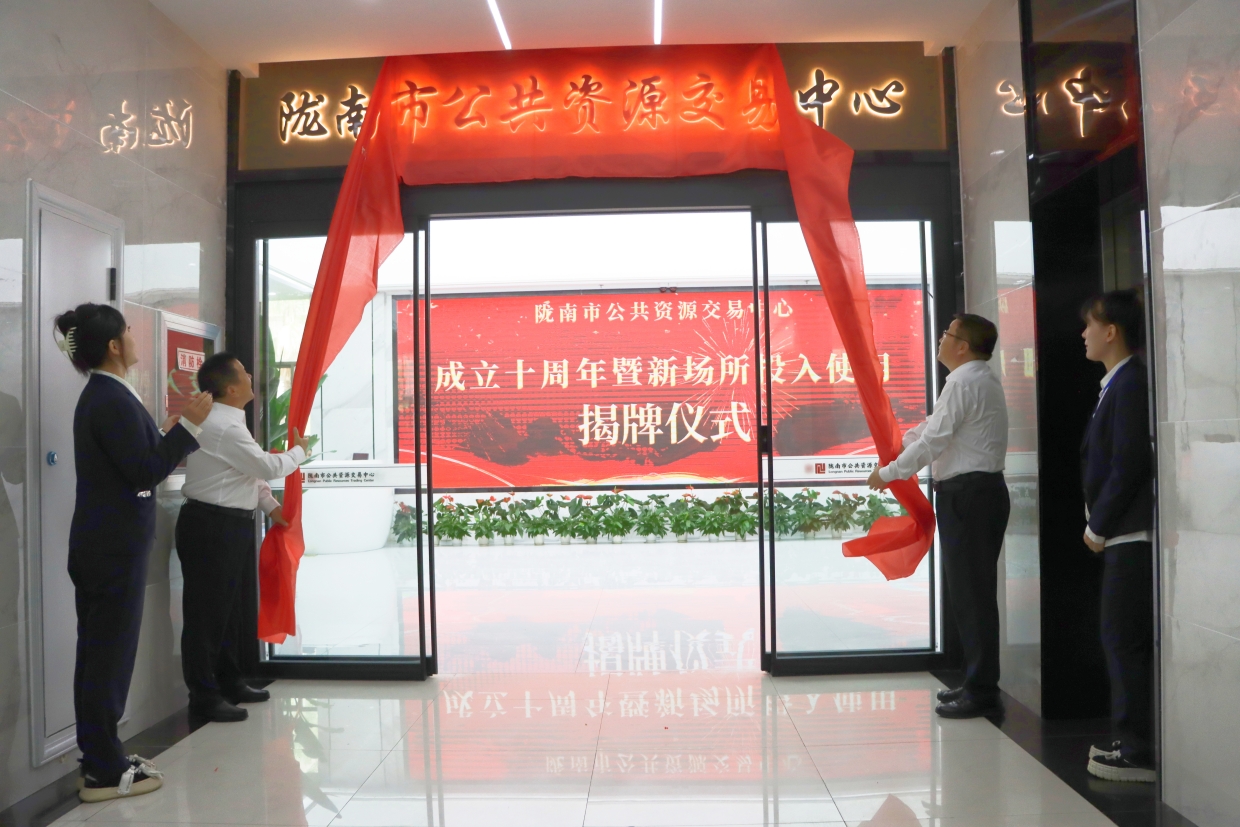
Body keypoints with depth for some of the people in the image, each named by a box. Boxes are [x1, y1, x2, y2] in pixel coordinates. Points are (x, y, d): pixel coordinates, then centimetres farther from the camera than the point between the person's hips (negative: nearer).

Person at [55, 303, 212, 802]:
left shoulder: (100, 395, 14)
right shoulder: (113, 399, -18)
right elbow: (145, 472, -21)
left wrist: (171, 430, 21)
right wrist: (188, 424, -19)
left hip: (100, 543, 10)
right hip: (115, 547, -10)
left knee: (98, 653, 14)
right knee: (111, 653, -2)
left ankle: (98, 759, 25)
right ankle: (105, 772, 7)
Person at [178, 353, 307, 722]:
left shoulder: (228, 422, 13)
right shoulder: (223, 427, -21)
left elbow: (251, 470, 19)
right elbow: (268, 466, -18)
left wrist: (271, 507, 16)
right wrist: (299, 451, -1)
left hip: (229, 525, 11)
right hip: (210, 527, -11)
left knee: (228, 607, 18)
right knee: (207, 611, -2)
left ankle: (229, 682, 30)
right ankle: (204, 695, 7)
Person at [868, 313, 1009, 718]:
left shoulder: (963, 382, -14)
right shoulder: (983, 379, 18)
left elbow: (933, 440, -17)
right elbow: (936, 425, 25)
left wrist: (888, 473, -7)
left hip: (966, 494, -10)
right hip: (985, 490, 10)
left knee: (970, 593, -5)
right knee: (975, 590, 15)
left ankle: (980, 691, 3)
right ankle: (979, 681, 24)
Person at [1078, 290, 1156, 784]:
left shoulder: (1130, 385, -15)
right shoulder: (1117, 384, 15)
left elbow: (1127, 465, -19)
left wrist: (1098, 527, -11)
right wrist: (1099, 523, 13)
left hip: (1131, 535, -10)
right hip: (1124, 534, 10)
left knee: (1125, 641, -3)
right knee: (1127, 641, 15)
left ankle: (1138, 752, 6)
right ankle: (1135, 743, 25)